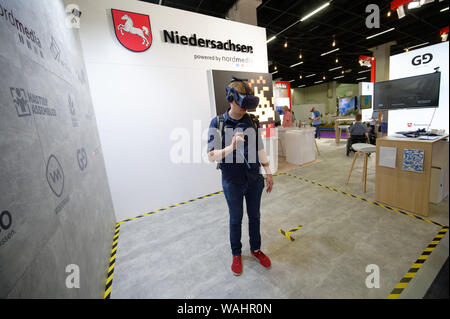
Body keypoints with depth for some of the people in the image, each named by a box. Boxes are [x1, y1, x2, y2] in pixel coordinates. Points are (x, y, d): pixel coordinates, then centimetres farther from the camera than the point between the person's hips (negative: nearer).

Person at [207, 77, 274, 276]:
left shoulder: (252, 121, 0)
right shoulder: (218, 123, -11)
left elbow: (260, 149, 7)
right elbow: (211, 156, -14)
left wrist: (268, 173, 6)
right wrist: (231, 147, -32)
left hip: (254, 179, 3)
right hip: (233, 182, -3)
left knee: (254, 216, 19)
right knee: (236, 219, 15)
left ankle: (256, 249, 44)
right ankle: (236, 254, 40)